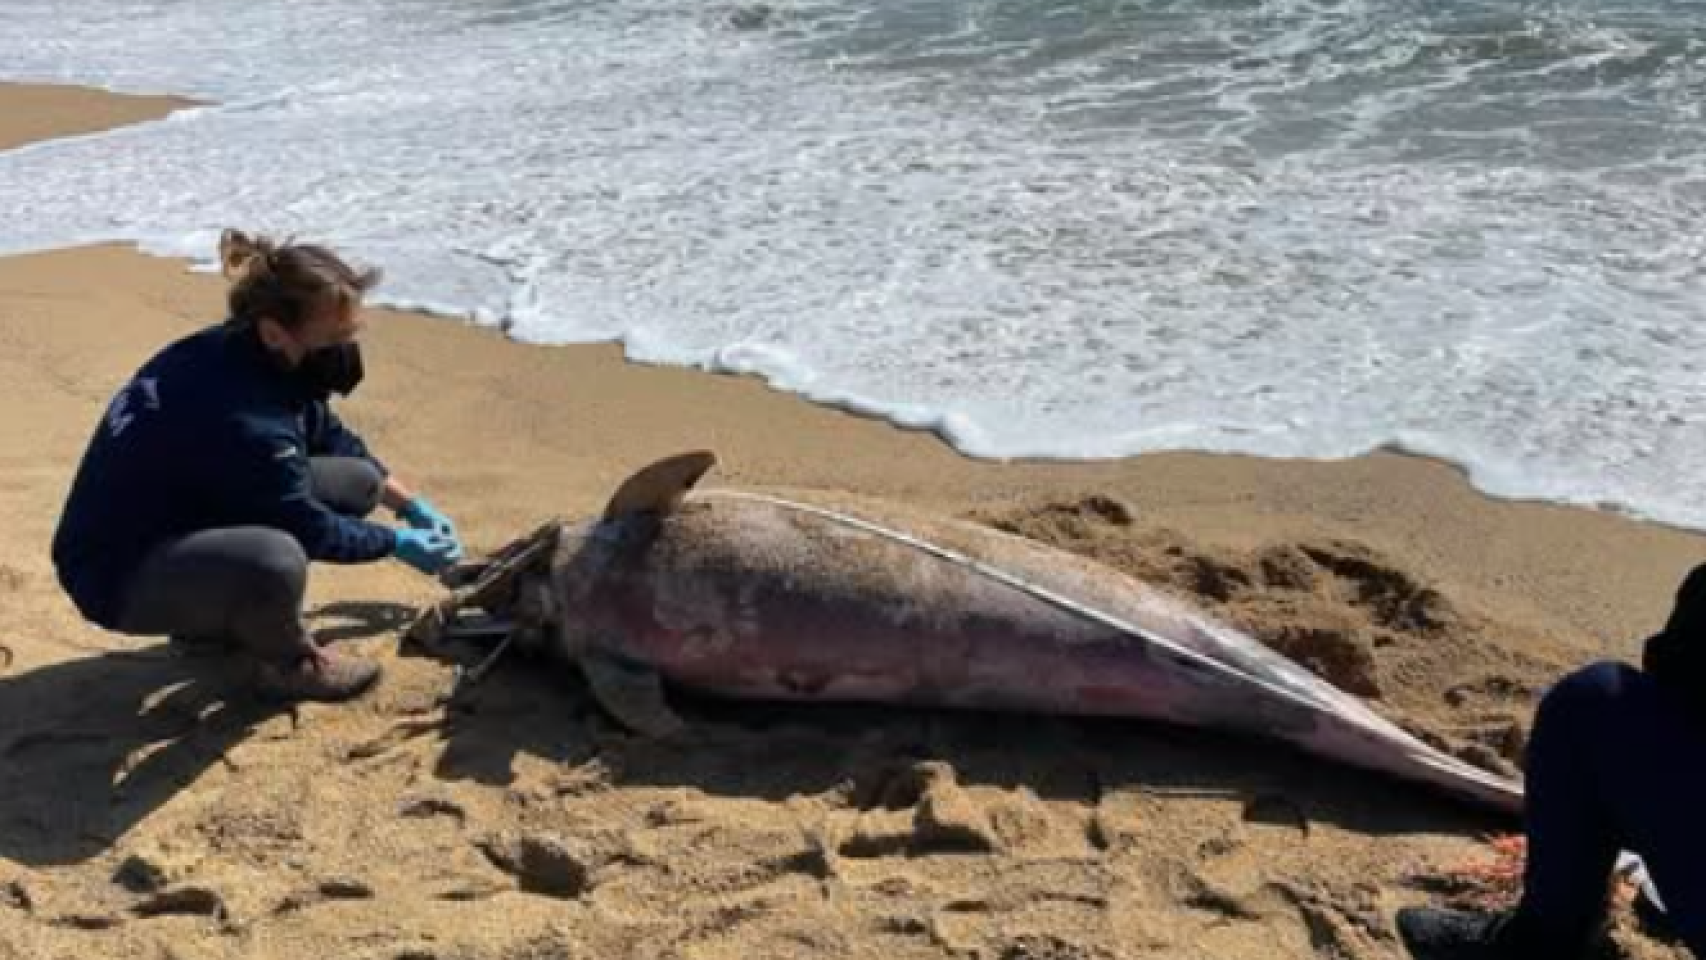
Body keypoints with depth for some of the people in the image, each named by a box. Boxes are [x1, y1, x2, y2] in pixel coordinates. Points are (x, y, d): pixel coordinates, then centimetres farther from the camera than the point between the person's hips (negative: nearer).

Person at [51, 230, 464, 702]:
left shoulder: (263, 358, -8)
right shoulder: (238, 416, -34)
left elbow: (333, 439, 12)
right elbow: (308, 528, -20)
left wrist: (412, 505, 16)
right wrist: (398, 542, -6)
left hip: (196, 519, 9)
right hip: (119, 573, -9)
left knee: (360, 481, 3)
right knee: (275, 560, -39)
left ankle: (217, 619, 15)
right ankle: (289, 665, -3)